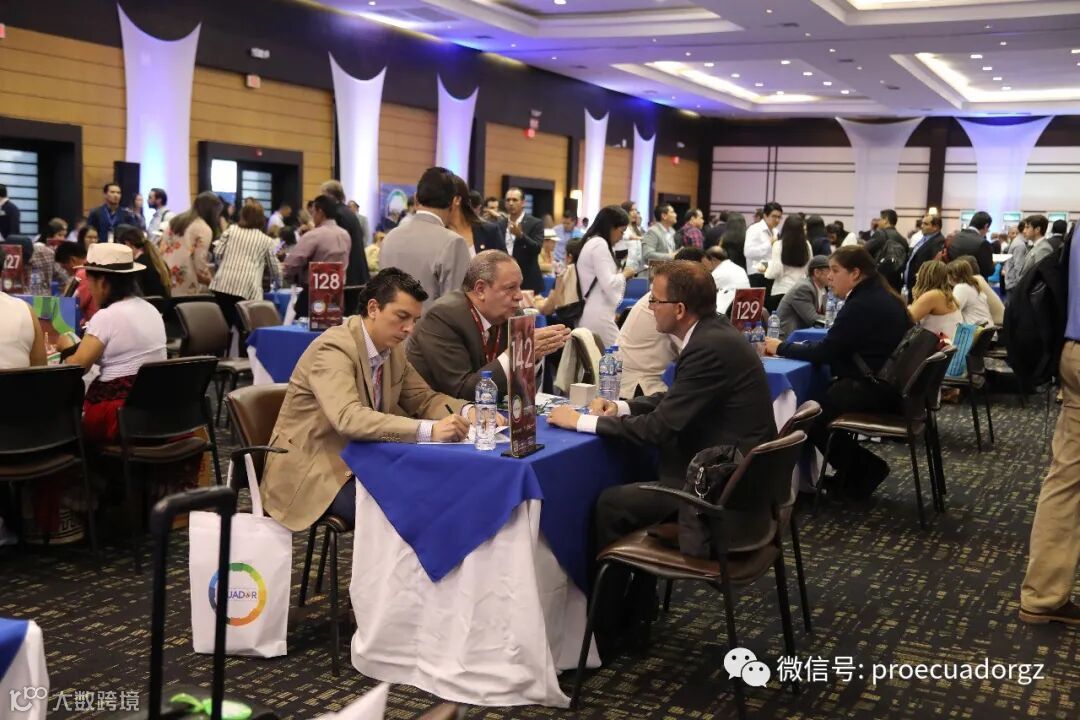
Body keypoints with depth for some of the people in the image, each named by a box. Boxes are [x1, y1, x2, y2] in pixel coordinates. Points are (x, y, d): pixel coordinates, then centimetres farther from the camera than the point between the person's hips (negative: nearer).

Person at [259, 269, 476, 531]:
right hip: (314, 475, -8)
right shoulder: (333, 348, -21)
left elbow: (423, 399, 11)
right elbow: (348, 418, -35)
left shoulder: (393, 350, 4)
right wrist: (429, 430, -42)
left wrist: (467, 412, -11)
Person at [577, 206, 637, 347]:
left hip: (589, 315, 10)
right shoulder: (600, 244, -11)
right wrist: (625, 274, -1)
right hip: (598, 317, -10)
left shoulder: (591, 242, 19)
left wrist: (621, 274, 14)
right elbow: (608, 284, -17)